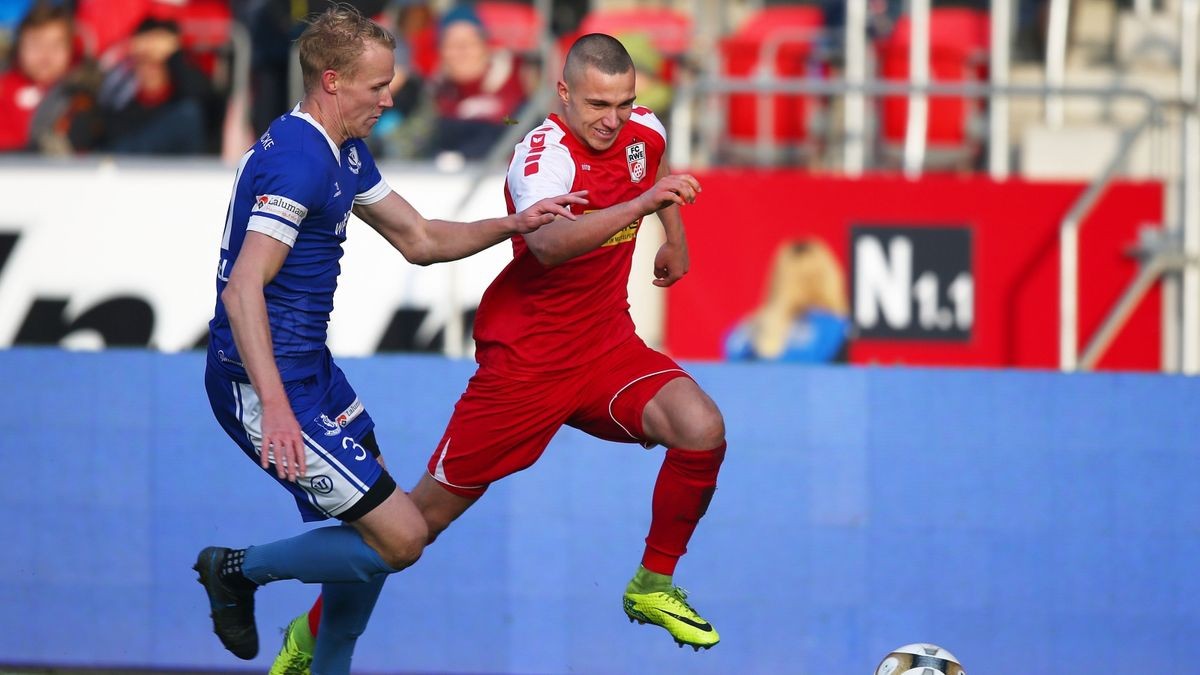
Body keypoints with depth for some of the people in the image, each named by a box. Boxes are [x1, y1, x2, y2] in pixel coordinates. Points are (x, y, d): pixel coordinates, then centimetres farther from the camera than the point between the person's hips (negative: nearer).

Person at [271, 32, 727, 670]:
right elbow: (547, 243, -46)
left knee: (702, 430, -20)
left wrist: (674, 237, 28)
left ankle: (653, 587, 1)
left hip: (607, 348, 6)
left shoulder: (643, 132, -2)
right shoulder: (545, 153, -24)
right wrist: (641, 204, -54)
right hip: (525, 359, -5)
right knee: (431, 510, 1)